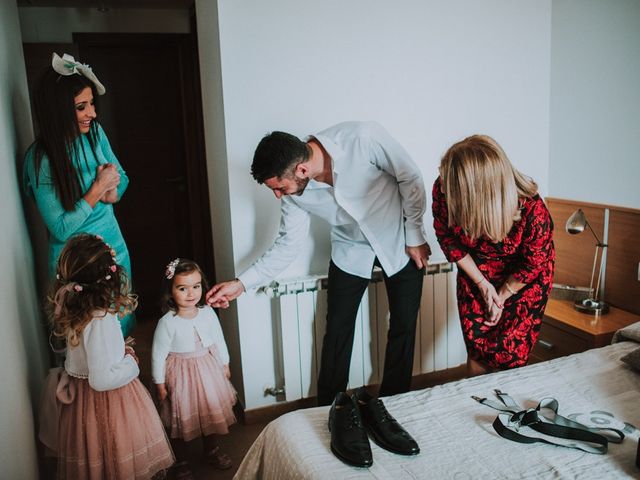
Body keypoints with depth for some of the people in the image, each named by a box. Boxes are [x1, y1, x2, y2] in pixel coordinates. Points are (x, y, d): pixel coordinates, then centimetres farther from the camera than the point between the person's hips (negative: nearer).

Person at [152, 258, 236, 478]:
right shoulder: (167, 322, -22)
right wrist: (160, 384, -9)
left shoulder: (208, 313, -11)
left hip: (208, 369, 4)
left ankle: (211, 450, 47)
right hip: (181, 374, -4)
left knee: (210, 410, 21)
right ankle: (181, 461, 37)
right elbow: (158, 355, -15)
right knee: (180, 418, 13)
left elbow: (219, 340, 2)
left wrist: (225, 364, 10)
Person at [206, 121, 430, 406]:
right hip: (350, 251, 2)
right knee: (337, 331, 3)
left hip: (400, 244, -2)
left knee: (403, 326, 5)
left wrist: (415, 237, -12)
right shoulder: (293, 191, -20)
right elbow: (288, 244, -8)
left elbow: (411, 179, -19)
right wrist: (241, 283, -15)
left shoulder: (363, 137, -34)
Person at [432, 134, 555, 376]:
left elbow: (533, 263, -17)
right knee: (477, 348, 5)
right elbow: (447, 238, -11)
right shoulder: (444, 190, -30)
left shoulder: (531, 209, -37)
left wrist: (502, 296, -5)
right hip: (475, 272, 2)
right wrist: (481, 283, -12)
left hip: (524, 279, -2)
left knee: (509, 355, 1)